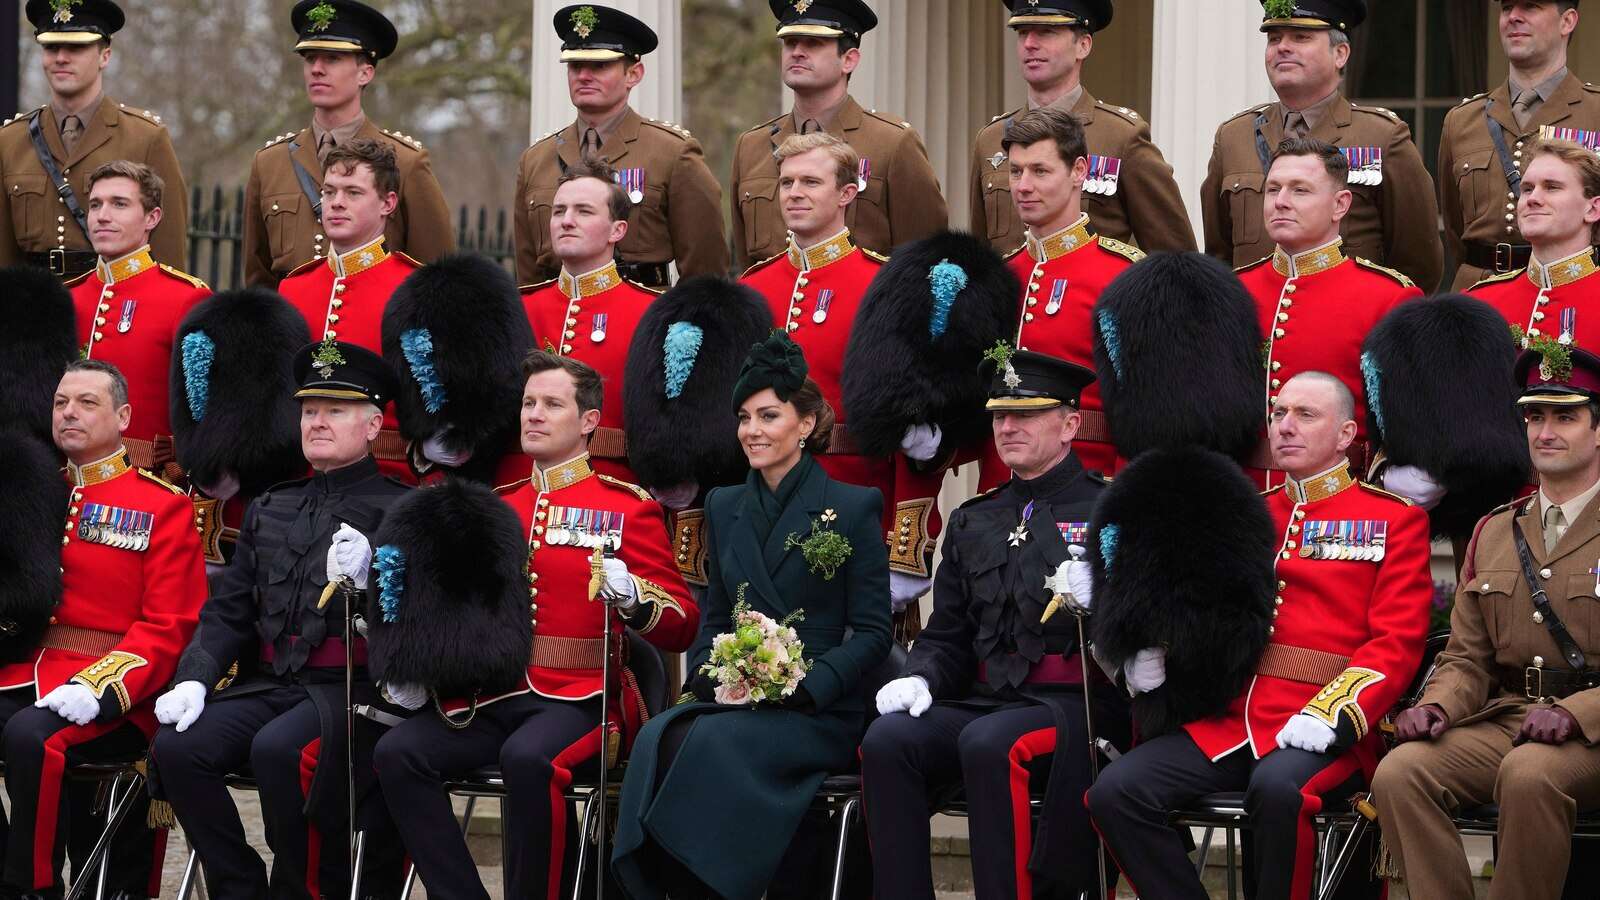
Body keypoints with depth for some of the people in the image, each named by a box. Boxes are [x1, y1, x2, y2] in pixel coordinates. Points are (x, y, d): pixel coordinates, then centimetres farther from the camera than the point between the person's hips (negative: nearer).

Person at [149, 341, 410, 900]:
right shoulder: (270, 511, 17)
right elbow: (228, 612, 16)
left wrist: (365, 583, -27)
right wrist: (195, 679, -1)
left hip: (353, 690, -6)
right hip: (270, 683, 6)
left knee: (277, 750, -33)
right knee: (177, 746, -18)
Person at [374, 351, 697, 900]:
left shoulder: (626, 507, 2)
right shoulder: (497, 508, 16)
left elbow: (682, 626, -3)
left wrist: (631, 597, -23)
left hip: (582, 698, -5)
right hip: (495, 696, 5)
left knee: (528, 758, -36)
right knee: (398, 753, -18)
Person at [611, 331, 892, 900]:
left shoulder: (852, 509, 1)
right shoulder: (725, 508, 17)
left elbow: (872, 632, -2)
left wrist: (800, 686, -16)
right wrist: (713, 679, -3)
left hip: (818, 711, -4)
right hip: (729, 701, 4)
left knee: (710, 742, -35)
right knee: (659, 739, -30)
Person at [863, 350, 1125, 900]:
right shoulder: (974, 522, 20)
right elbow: (947, 633, 20)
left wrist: (1098, 597, -24)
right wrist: (920, 679, -2)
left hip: (1077, 706, -5)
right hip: (985, 698, 5)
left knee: (988, 744, -35)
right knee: (887, 740, -22)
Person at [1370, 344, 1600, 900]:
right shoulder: (1493, 534, 18)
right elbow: (1468, 659, 16)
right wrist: (1437, 707, -6)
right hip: (1503, 721, 5)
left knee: (1529, 773, -38)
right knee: (1399, 772, -23)